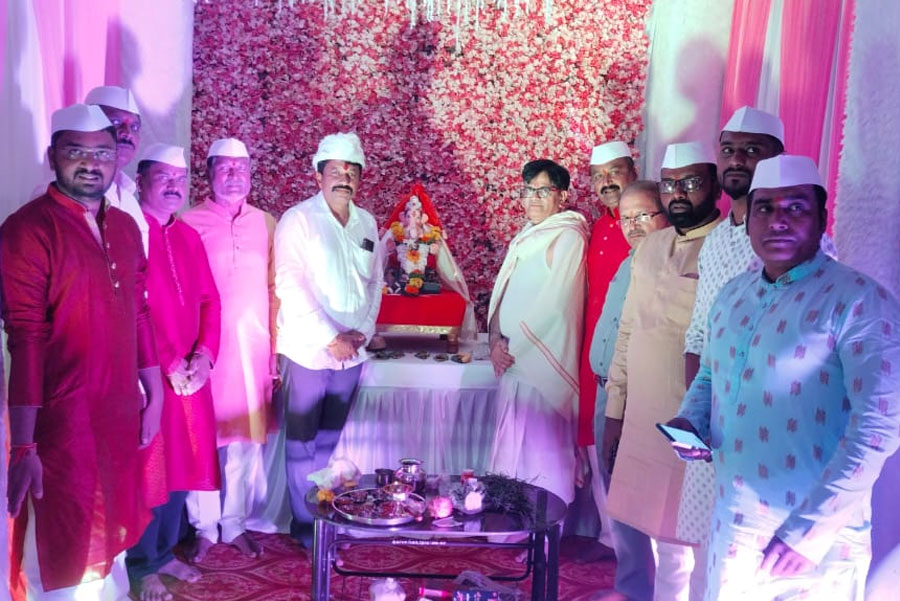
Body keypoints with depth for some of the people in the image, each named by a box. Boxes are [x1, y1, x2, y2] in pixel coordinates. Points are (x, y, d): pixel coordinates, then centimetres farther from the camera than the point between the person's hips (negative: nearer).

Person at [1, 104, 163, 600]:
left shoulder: (125, 227, 9)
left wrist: (153, 396, 14)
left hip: (121, 413, 6)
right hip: (63, 420, -6)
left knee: (112, 536, 21)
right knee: (66, 554, 8)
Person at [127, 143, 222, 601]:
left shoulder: (189, 237, 14)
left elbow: (209, 301, 12)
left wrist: (204, 355, -3)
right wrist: (168, 364, -16)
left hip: (191, 373, 7)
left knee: (182, 465, 14)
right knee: (148, 470, 3)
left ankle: (165, 552, 30)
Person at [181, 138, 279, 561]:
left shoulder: (266, 224, 8)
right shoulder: (190, 223, -1)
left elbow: (275, 289, 8)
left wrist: (275, 347, 5)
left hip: (253, 348, 3)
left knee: (246, 439, 9)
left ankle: (235, 523, 24)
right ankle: (205, 526, 21)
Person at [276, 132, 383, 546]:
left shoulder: (367, 223, 11)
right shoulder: (298, 220, -5)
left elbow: (374, 282, 13)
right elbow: (290, 285, -11)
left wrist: (362, 331, -2)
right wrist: (330, 338, -15)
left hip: (351, 353, 5)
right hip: (308, 351, -4)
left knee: (334, 442, 14)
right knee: (303, 443, 4)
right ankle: (304, 526, 17)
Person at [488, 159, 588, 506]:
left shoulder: (568, 237, -9)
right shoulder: (525, 237, 17)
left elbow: (554, 304, -17)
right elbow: (503, 291, 14)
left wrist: (512, 344, -12)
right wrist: (496, 340, -1)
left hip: (543, 358, -8)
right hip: (514, 359, 8)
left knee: (542, 447, -4)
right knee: (512, 445, 13)